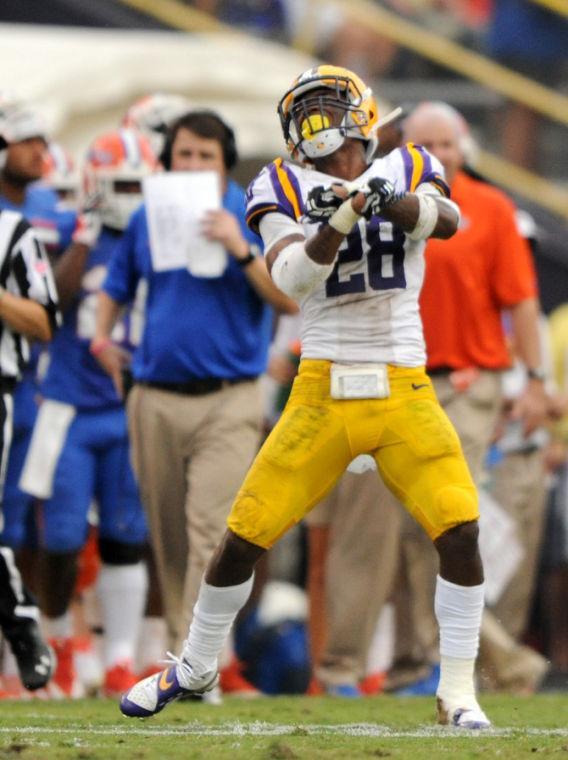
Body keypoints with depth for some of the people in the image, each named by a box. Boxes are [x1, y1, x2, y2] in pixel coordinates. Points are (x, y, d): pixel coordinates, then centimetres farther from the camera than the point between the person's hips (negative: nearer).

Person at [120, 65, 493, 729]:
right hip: (322, 393, 0)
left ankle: (457, 693, -3)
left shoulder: (406, 173, 5)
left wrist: (381, 196, -36)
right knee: (245, 536, 1)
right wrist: (338, 220, -30)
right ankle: (195, 667, 24)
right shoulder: (286, 190, 3)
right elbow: (292, 278, -13)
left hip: (404, 394, 0)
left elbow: (446, 220, -18)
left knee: (459, 530, -15)